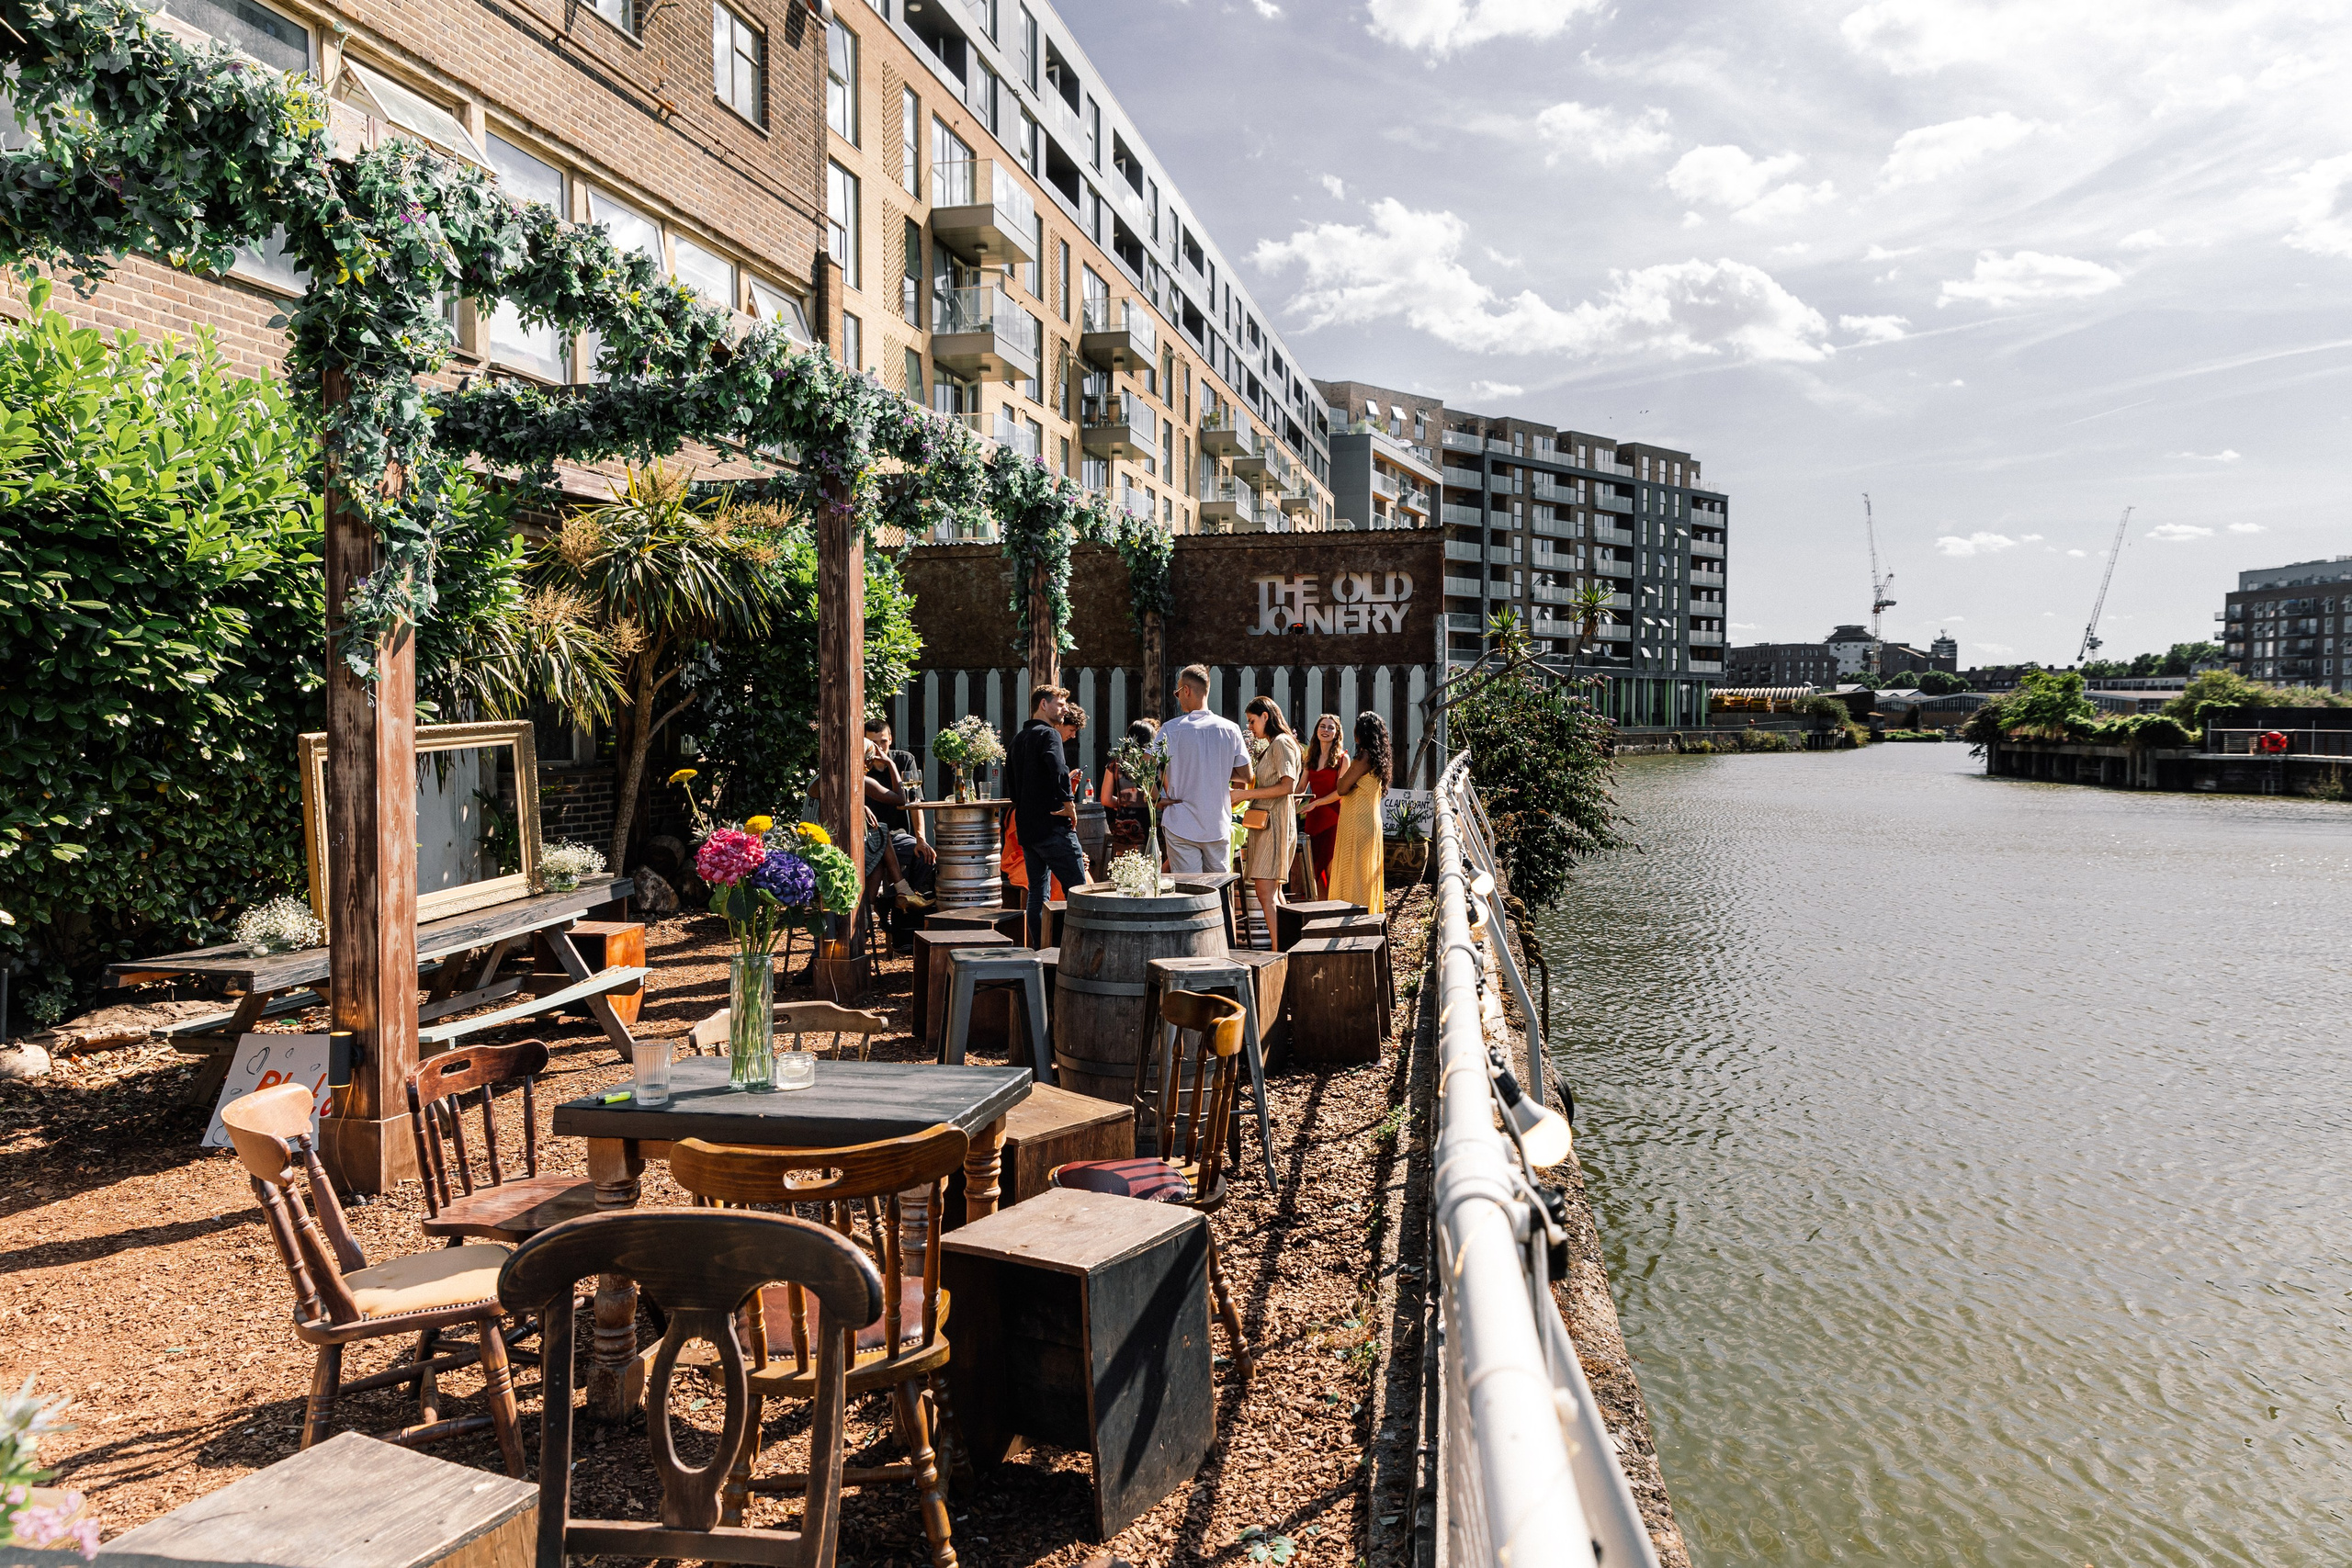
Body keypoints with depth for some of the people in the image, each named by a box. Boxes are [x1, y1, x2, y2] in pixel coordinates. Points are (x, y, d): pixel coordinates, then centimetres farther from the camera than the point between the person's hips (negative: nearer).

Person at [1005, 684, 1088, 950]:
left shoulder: (1018, 739, 18)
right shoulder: (1048, 734, -9)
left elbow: (1011, 787, 25)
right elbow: (1058, 769, -29)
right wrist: (1069, 802, -21)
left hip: (1026, 828, 9)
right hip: (1052, 827, -9)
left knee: (1037, 890, 11)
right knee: (1077, 887, -6)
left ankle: (1039, 949, 12)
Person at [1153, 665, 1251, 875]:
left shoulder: (1171, 729, -7)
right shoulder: (1230, 729, -1)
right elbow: (1246, 777, 3)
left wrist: (1161, 799, 0)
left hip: (1181, 826, -2)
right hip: (1219, 826, 2)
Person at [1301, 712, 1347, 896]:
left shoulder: (1342, 758, -1)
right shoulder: (1312, 759, 15)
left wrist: (1315, 802, -15)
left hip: (1333, 817, -5)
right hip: (1313, 818, 5)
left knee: (1330, 870, -5)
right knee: (1315, 869, 3)